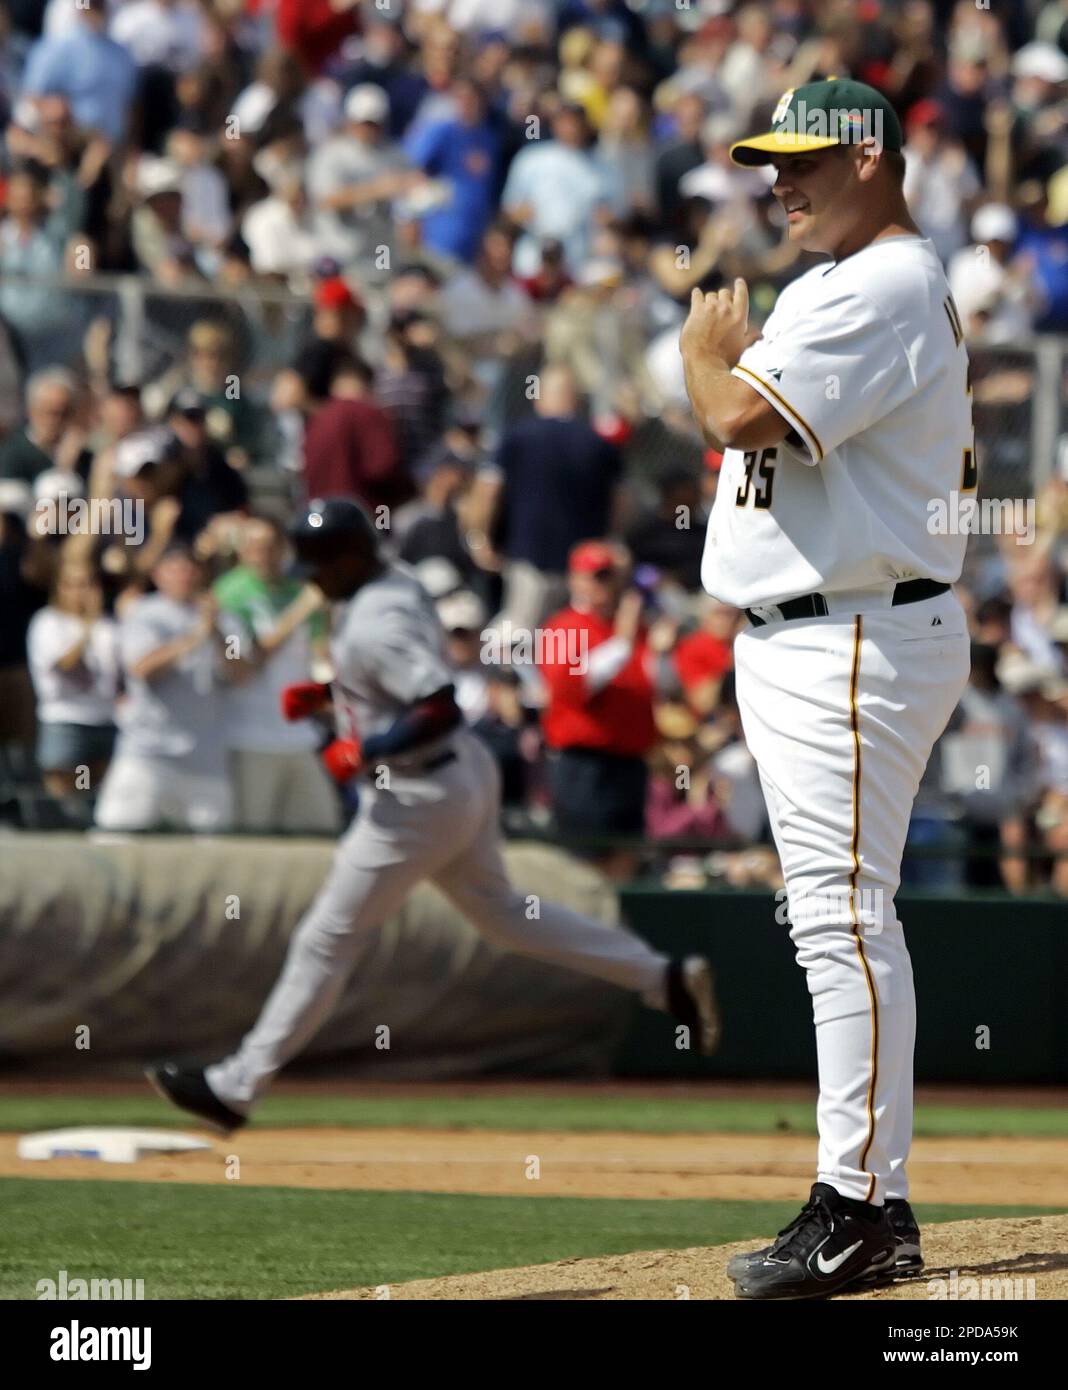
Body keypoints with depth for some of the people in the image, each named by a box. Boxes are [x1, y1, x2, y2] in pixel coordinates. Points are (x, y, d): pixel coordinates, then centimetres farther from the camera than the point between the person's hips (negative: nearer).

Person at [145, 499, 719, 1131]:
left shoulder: (376, 623, -26)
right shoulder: (398, 585, 5)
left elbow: (439, 708, -33)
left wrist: (365, 752, -26)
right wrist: (325, 694, 11)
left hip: (419, 796, -10)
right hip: (464, 772, 10)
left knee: (328, 940, -1)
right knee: (499, 909, 22)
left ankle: (235, 1087, 7)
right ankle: (665, 977, 19)